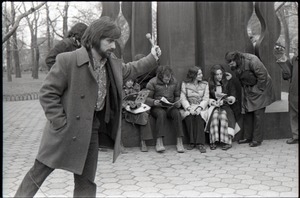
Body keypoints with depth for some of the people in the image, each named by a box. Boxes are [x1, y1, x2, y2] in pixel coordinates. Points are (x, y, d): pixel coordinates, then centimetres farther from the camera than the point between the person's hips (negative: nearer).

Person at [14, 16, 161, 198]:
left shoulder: (113, 63, 3)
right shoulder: (68, 60, -19)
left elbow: (129, 70, 26)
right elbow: (47, 93, -15)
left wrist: (152, 59, 20)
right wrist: (61, 125, -18)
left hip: (91, 131, 6)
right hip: (65, 131, -5)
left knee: (86, 182, 13)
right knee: (38, 173, 8)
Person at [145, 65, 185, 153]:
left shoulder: (175, 82, 8)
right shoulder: (152, 83, -5)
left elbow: (177, 96, 18)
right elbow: (147, 98, -4)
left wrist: (178, 102, -5)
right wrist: (154, 102, -25)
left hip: (170, 106, 3)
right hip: (157, 107, -3)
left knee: (177, 113, -30)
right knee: (161, 113, -36)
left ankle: (179, 142, -29)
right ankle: (159, 142, -37)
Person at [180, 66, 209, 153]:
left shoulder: (205, 84, 10)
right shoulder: (185, 84, 6)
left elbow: (205, 99, 2)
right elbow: (183, 98, -2)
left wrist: (200, 107, -17)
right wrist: (189, 108, -19)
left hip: (201, 107, 0)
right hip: (189, 107, 0)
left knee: (199, 116, -32)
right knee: (189, 116, -32)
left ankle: (200, 143, -31)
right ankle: (192, 142, -23)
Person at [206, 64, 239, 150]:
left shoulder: (228, 83, 5)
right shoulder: (210, 84, 7)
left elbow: (233, 97, 1)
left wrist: (223, 101, -16)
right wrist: (212, 102, -12)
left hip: (226, 106, -1)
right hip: (214, 106, 1)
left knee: (223, 115, -33)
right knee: (214, 115, -32)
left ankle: (227, 141, -31)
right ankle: (213, 141, -30)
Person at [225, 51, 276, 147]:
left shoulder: (252, 60, -27)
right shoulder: (235, 66, -5)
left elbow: (262, 75, -22)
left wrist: (259, 89, -16)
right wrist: (245, 88, 2)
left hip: (260, 88, -7)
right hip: (247, 90, 7)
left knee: (258, 113, -7)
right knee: (247, 112, 7)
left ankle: (257, 139, 0)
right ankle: (247, 137, 17)